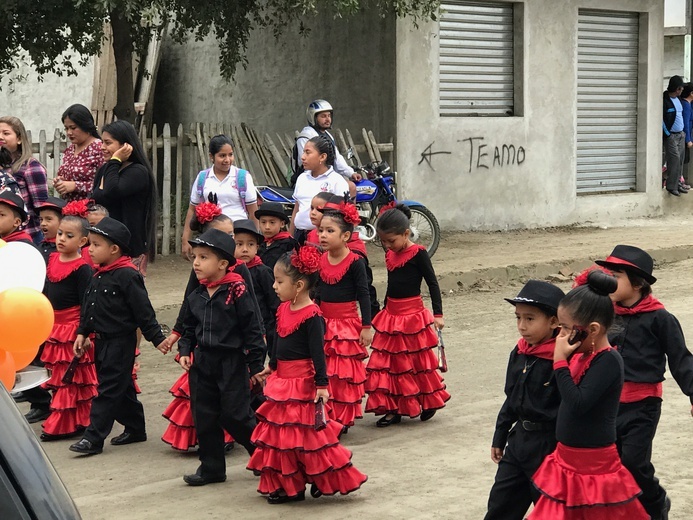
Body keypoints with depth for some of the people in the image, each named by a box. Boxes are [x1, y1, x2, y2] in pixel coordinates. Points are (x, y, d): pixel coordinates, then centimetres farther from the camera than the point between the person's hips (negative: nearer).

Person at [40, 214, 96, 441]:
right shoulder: (52, 260, 6)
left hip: (72, 328, -8)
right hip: (53, 327, 8)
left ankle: (66, 425, 5)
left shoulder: (82, 268, -14)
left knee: (72, 378, 0)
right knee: (58, 377, 16)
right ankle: (61, 421, 27)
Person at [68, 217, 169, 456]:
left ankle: (94, 437, -4)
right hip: (102, 340, 9)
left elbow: (143, 310, -16)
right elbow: (88, 306, 18)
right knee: (122, 387, 16)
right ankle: (135, 429, 28)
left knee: (108, 389, -5)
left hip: (120, 341, -9)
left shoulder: (127, 276, -17)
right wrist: (83, 333, 14)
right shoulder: (98, 275, 8)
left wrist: (157, 338, -13)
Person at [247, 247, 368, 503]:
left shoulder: (311, 316, -18)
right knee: (280, 432, 11)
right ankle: (287, 485, 20)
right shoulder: (283, 309, 7)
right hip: (281, 380, 9)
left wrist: (321, 384, -21)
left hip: (302, 382, -9)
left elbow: (318, 352, -19)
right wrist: (271, 367, 28)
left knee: (307, 433, -3)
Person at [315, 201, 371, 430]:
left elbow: (363, 294, -9)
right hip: (323, 323, 5)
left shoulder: (355, 261, -12)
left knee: (345, 374, 2)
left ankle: (342, 419, 11)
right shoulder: (320, 260, 4)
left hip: (347, 323, -5)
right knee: (323, 373, 6)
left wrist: (366, 326, -11)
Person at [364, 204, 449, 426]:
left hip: (413, 314, -7)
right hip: (391, 314, 7)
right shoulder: (390, 256, 8)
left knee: (417, 361, 2)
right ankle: (393, 409, 9)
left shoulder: (418, 254, -11)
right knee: (387, 362, 4)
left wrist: (438, 314, -14)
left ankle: (429, 403, 19)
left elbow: (432, 283, -10)